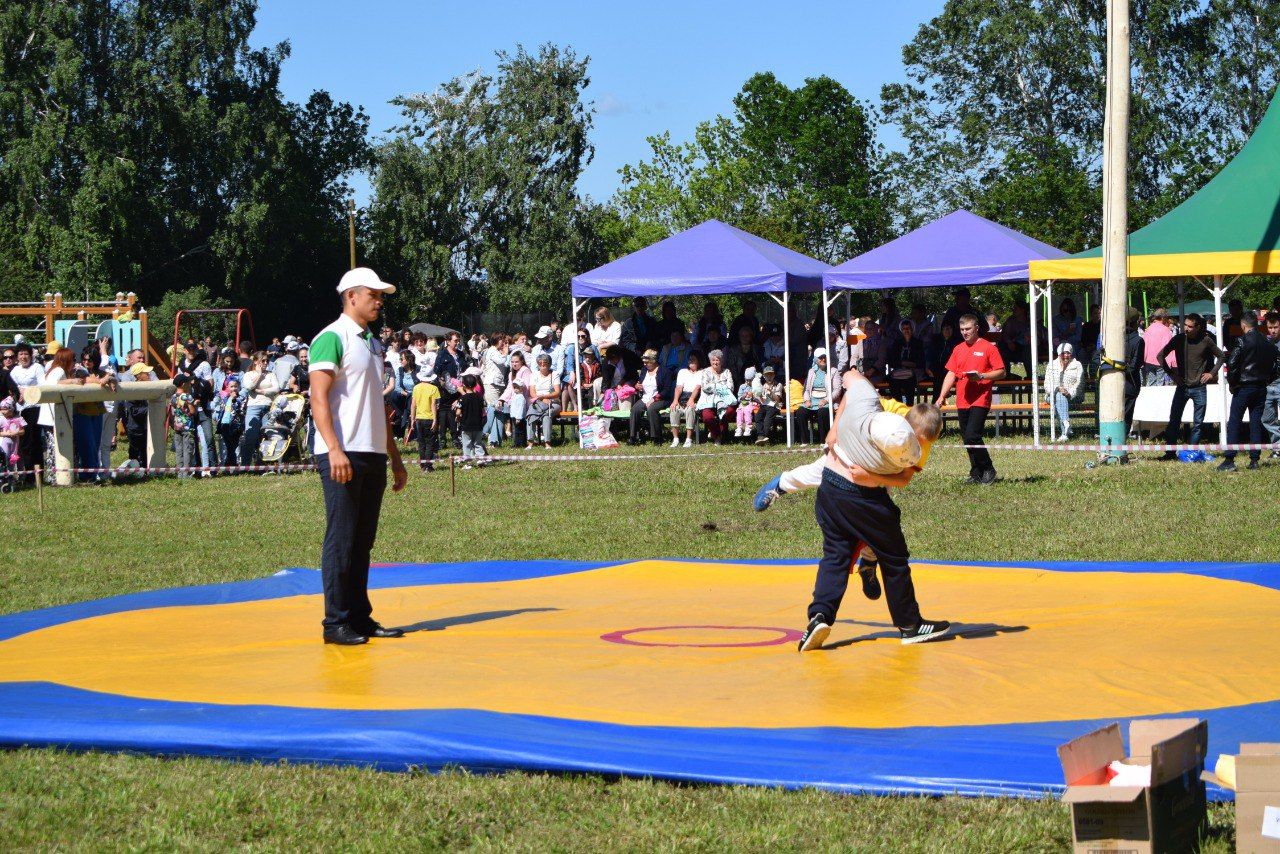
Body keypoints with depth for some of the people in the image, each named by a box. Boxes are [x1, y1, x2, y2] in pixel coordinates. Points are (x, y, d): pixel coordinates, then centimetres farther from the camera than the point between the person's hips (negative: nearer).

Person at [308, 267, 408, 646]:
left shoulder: (373, 343, 20)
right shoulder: (332, 338, -6)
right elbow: (319, 398, -14)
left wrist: (395, 457, 22)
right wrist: (335, 450, -24)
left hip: (373, 456, 8)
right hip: (343, 455, -8)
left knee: (363, 541, 10)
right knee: (341, 539, -6)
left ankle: (360, 616, 15)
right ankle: (336, 622, -3)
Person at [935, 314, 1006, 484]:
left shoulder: (988, 347, -2)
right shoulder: (958, 349, 15)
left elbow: (1001, 372, -3)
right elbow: (951, 374, 15)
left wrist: (981, 376, -17)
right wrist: (942, 397, 5)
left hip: (980, 401, -6)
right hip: (962, 401, 6)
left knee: (971, 436, -17)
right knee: (968, 439, 7)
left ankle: (988, 470, -2)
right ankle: (976, 474, 16)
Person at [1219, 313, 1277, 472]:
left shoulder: (1242, 341, -12)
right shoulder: (1268, 344, 7)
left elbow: (1232, 364, -16)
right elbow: (1274, 368, 11)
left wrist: (1231, 383, -4)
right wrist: (1265, 381, 16)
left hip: (1243, 387, -5)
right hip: (1261, 388, 5)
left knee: (1234, 423, -2)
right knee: (1256, 423, 9)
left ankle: (1229, 460, -8)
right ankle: (1254, 460, 6)